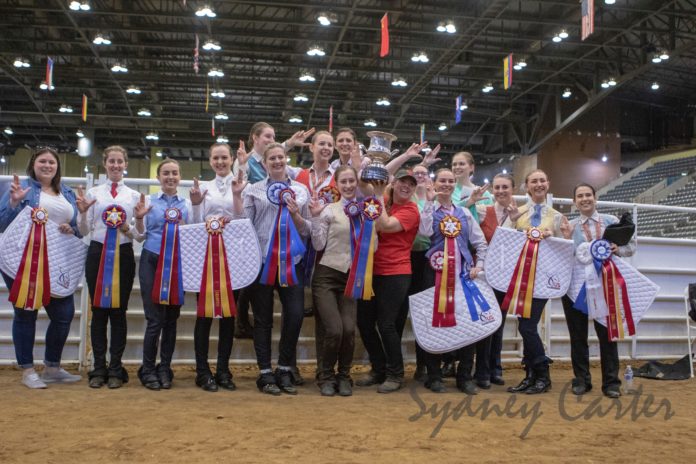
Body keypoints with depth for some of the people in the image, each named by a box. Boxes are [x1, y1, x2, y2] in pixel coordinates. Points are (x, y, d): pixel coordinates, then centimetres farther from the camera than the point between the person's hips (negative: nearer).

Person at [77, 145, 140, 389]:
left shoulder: (134, 195, 7)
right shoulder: (93, 192, 8)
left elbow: (140, 234, 6)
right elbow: (84, 231, 7)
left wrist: (127, 228, -14)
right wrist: (82, 213, -11)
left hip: (123, 254, 0)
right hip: (97, 253, 1)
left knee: (118, 311, 3)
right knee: (98, 311, 4)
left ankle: (115, 369, 10)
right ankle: (98, 368, 12)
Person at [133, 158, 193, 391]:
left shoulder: (186, 204, 9)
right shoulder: (148, 200, 5)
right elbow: (141, 236, 5)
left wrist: (183, 227, -7)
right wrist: (139, 217, -12)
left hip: (177, 264, 2)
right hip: (152, 261, -2)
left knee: (171, 319, 6)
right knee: (155, 319, -5)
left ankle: (165, 368, 18)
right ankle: (148, 369, 10)